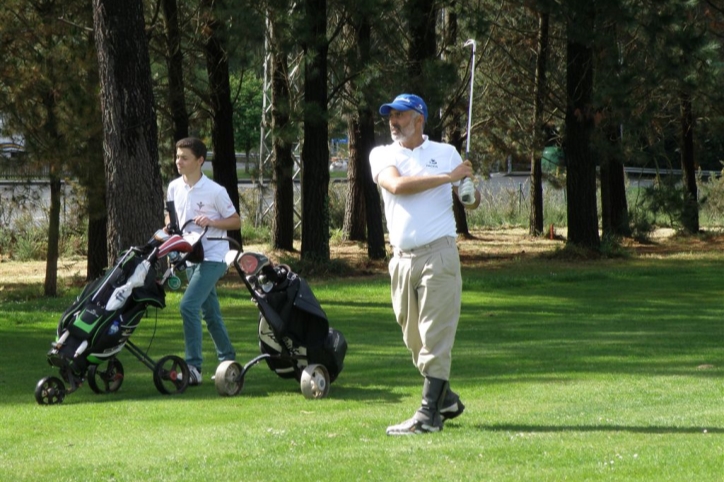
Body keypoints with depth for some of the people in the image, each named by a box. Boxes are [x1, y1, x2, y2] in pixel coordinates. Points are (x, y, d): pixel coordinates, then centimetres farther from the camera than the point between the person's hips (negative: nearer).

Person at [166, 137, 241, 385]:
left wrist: (211, 222, -20)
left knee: (188, 305, -21)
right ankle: (228, 360, 29)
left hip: (212, 257, -7)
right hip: (190, 258, 7)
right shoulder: (174, 188, 5)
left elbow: (236, 221, -5)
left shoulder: (215, 191, -12)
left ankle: (193, 366, -19)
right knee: (210, 313, 15)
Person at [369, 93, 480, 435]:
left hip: (438, 256, -3)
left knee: (435, 339, -9)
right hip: (402, 260, 3)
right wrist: (447, 177, -16)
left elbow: (472, 202, 13)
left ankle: (429, 415, -11)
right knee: (414, 340, 10)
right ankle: (447, 400, 27)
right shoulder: (382, 155, 9)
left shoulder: (446, 153, 9)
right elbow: (396, 185, -12)